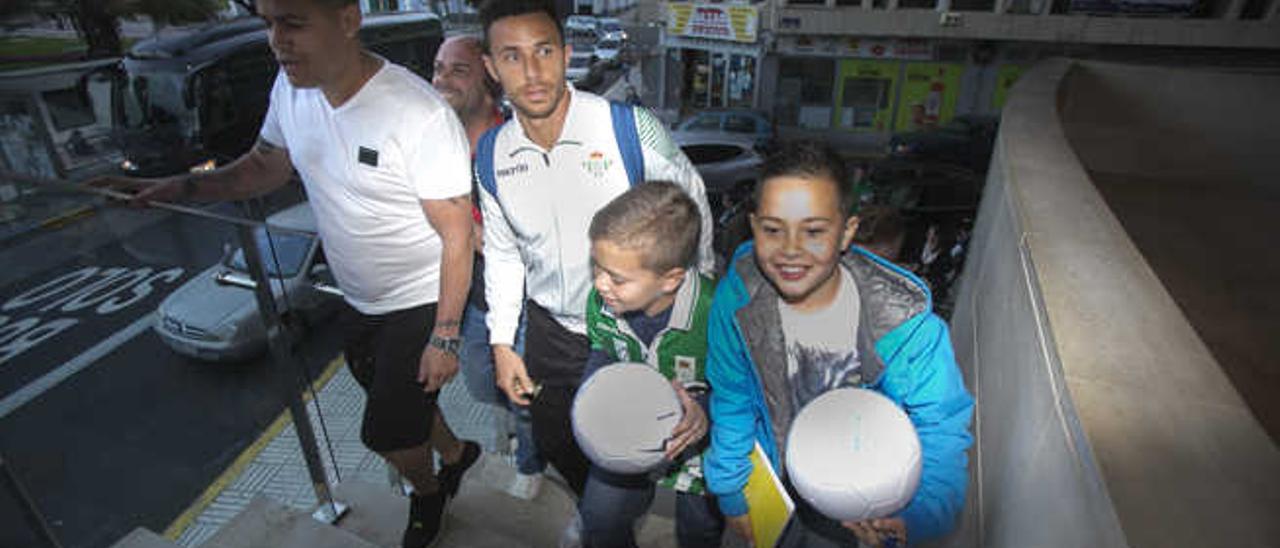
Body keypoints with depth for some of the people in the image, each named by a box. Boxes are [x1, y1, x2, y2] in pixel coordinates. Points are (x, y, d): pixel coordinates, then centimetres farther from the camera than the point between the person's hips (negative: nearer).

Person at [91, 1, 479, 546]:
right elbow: (266, 165, 13)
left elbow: (457, 236, -23)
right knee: (399, 405, 24)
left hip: (421, 304, -7)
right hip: (357, 300, 7)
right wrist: (184, 186, -4)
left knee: (386, 433, 7)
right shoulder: (291, 88, -5)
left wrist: (444, 337, -20)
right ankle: (456, 454, 55)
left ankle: (426, 491, 42)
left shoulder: (420, 114, -28)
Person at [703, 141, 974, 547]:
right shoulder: (738, 295, -23)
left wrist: (917, 511, -40)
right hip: (770, 480, 2)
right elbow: (731, 400, -10)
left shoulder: (904, 321, -29)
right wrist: (731, 491, -2)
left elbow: (944, 429, -21)